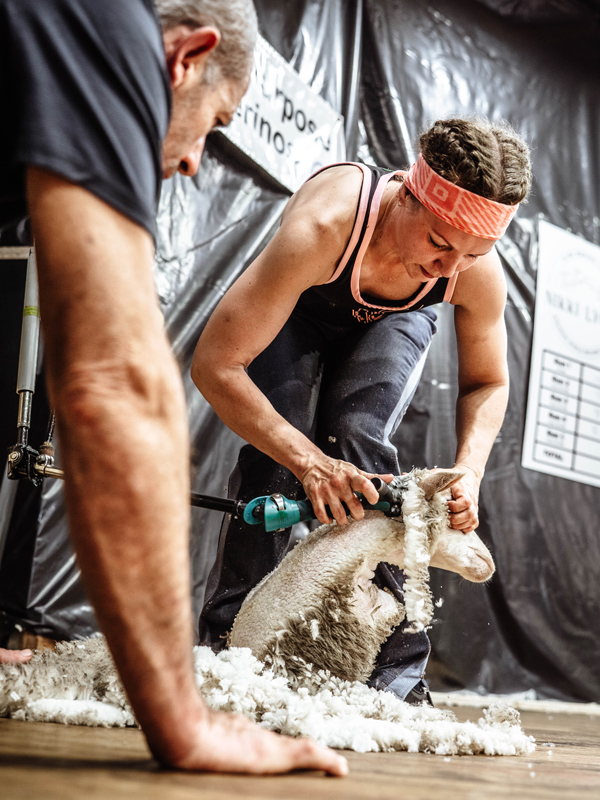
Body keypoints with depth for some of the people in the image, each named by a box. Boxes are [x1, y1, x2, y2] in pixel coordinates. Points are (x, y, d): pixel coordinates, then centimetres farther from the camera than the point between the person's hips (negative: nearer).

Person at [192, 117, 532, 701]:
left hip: (394, 322, 1)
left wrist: (469, 471, -29)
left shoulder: (480, 274, -34)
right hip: (299, 310, -1)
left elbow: (487, 381, -11)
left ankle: (396, 671, -17)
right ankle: (226, 643, -6)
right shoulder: (321, 228, -46)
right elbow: (213, 366, -42)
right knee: (276, 449, -22)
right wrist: (309, 461, -48)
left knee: (358, 441, -24)